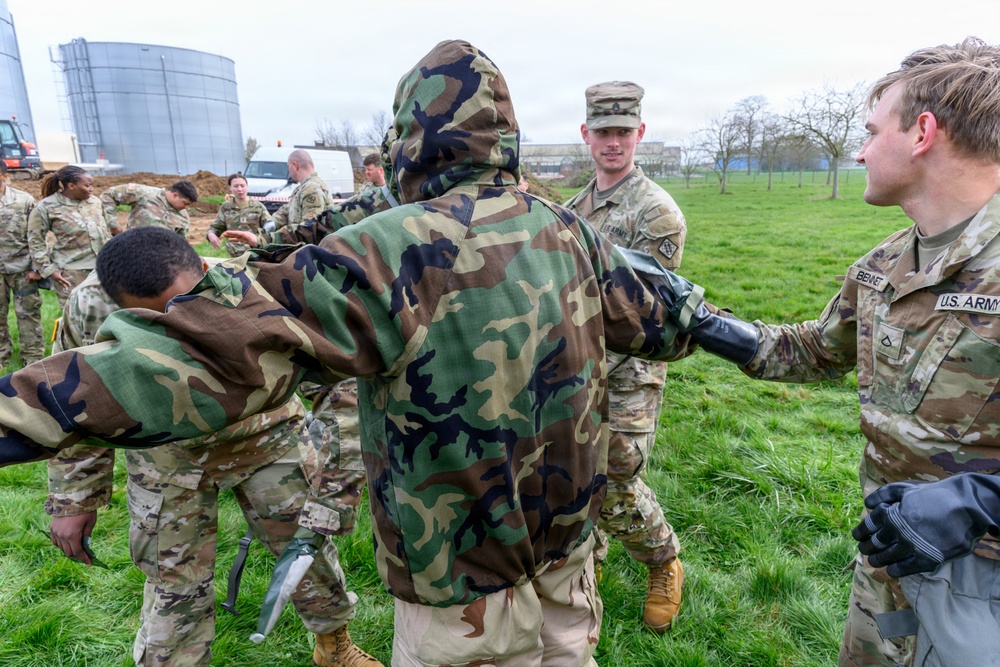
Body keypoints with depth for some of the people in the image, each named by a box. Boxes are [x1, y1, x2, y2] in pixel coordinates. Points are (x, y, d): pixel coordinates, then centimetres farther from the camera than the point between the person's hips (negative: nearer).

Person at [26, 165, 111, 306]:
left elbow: (105, 231, 17)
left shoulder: (95, 201, 7)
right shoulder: (46, 207, -6)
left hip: (101, 268, 4)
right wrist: (48, 269, -6)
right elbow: (35, 240, -1)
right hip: (71, 272, -4)